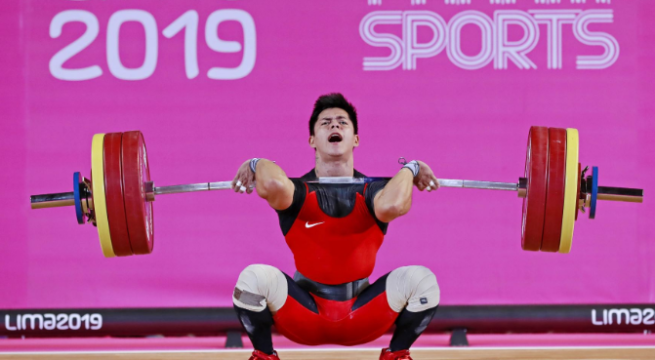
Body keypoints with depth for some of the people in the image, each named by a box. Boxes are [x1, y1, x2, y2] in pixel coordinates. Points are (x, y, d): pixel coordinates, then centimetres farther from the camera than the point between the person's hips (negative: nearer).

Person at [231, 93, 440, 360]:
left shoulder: (370, 192, -6)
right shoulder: (299, 192, -8)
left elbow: (391, 205, -34)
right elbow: (274, 186, -35)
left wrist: (409, 170, -17)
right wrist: (259, 166, -15)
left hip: (361, 317, 1)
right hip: (305, 316, -1)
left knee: (421, 280, -23)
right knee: (256, 279, -30)